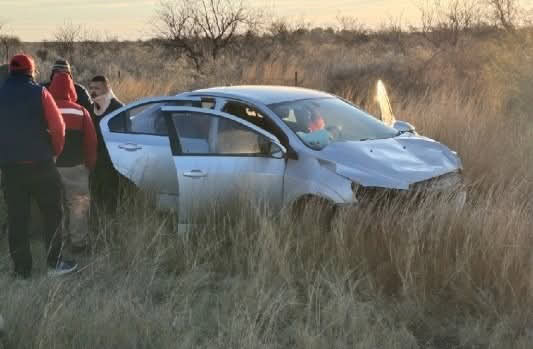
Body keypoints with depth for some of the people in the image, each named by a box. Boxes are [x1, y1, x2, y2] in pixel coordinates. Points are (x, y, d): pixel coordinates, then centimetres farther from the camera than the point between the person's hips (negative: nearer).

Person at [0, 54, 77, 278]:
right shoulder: (39, 93, -6)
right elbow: (57, 127, -11)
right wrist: (55, 151, 4)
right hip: (40, 164, -3)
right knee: (52, 214, 9)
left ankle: (21, 269, 11)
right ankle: (54, 263, 8)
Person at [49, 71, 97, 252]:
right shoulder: (80, 112, -6)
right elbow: (91, 141, -3)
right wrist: (91, 163, 12)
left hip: (50, 166, 2)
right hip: (74, 166, -1)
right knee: (77, 205, 8)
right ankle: (78, 242, 9)